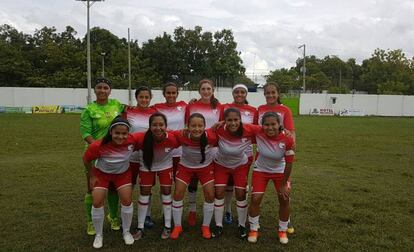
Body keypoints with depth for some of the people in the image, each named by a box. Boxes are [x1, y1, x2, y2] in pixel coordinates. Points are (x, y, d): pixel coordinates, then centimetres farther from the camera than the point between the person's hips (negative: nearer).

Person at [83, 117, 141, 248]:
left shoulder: (133, 140, -34)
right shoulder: (98, 146, -37)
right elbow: (86, 159, -15)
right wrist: (92, 176, -6)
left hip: (123, 173, 1)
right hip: (101, 173, -1)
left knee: (127, 200, -5)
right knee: (97, 202, -7)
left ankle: (126, 232, 20)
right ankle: (98, 235, 19)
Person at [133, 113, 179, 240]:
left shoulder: (172, 139, -36)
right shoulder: (143, 138, -36)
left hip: (165, 166, 0)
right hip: (147, 166, 0)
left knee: (166, 192, 4)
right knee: (144, 193, 7)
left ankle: (167, 226, 21)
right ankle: (140, 227, 21)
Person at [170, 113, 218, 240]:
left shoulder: (211, 136, -33)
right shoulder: (181, 136, -34)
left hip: (206, 166, 0)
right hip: (185, 166, 0)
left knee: (210, 195, -3)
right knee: (178, 194, -2)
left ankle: (206, 227, 20)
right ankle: (177, 226, 20)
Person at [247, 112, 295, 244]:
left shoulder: (287, 139, -29)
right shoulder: (258, 133, -28)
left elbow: (289, 163, -19)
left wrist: (283, 184, -11)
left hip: (280, 171, 0)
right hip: (261, 170, 0)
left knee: (284, 200, 0)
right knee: (255, 199, -5)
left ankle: (283, 231, 25)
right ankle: (253, 230, 18)